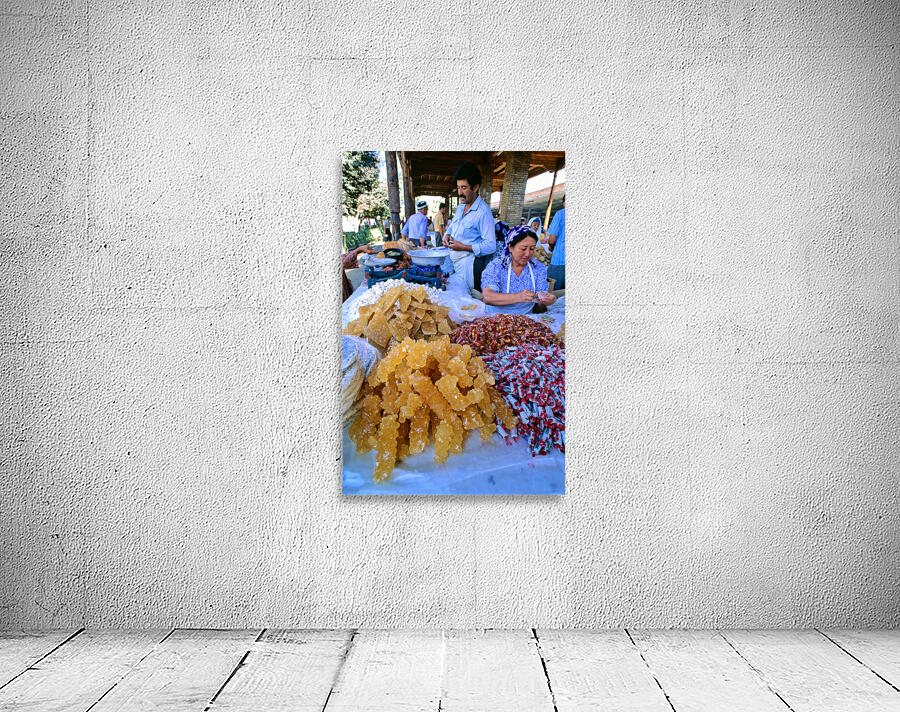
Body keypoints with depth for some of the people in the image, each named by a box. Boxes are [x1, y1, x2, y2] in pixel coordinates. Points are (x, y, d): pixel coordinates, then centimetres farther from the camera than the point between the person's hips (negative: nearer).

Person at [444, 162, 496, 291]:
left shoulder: (483, 212, -15)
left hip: (468, 264, -8)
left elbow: (490, 246, -20)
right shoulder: (460, 207, 12)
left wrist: (464, 247, -21)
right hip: (452, 261, 8)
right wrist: (447, 235, 4)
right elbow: (451, 227, 29)